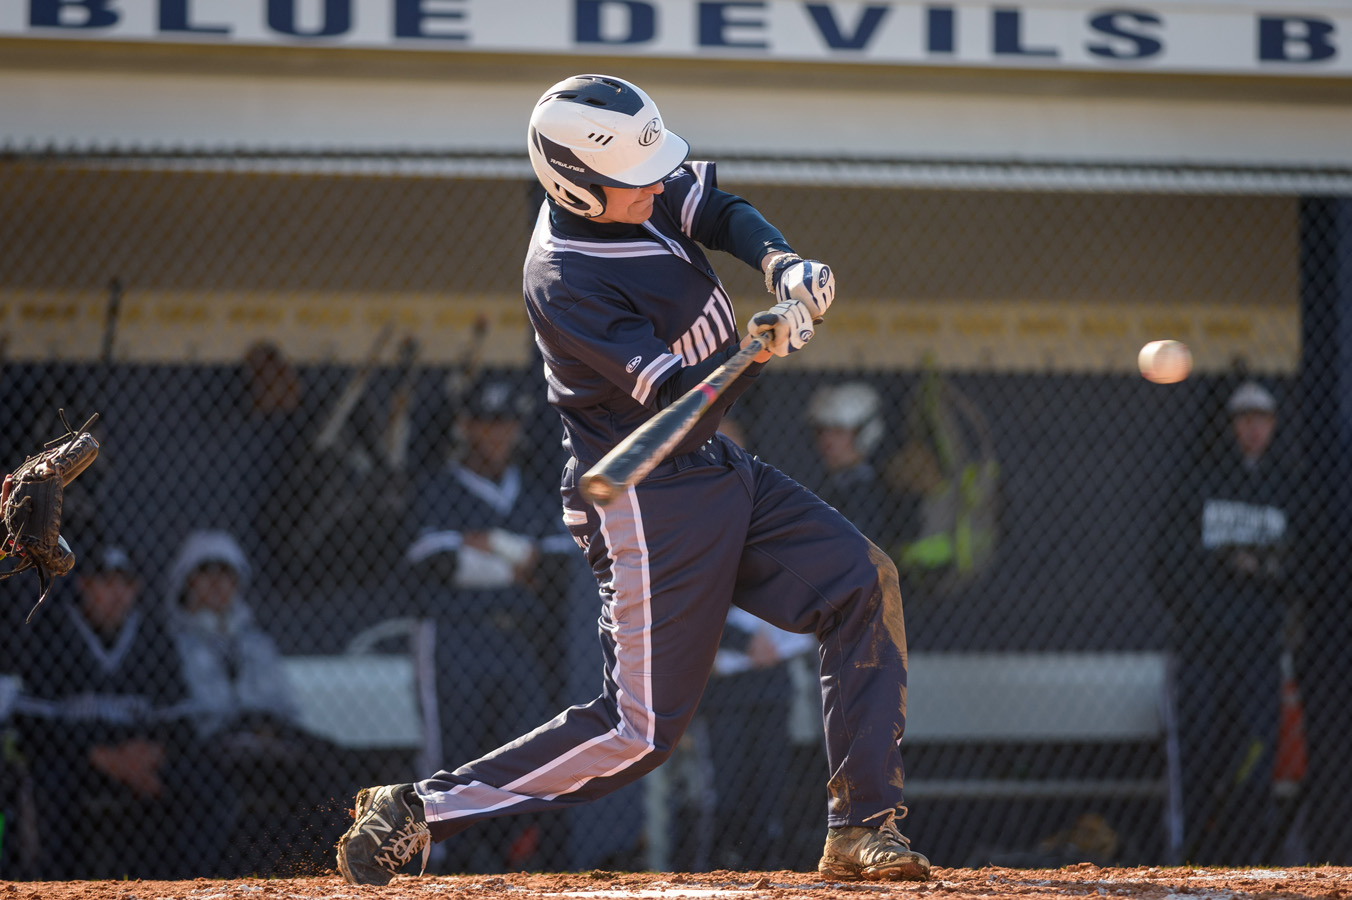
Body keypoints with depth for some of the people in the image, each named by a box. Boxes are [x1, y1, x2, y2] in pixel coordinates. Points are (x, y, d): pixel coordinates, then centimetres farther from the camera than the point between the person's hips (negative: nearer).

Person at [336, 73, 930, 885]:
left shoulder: (637, 192, -3)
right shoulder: (565, 284, -27)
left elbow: (723, 212, 9)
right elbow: (677, 407, -28)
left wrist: (783, 263, -11)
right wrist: (759, 347, -43)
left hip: (719, 473, 9)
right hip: (649, 505, -9)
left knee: (866, 582, -2)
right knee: (641, 732, -7)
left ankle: (864, 827, -1)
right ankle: (418, 811, 1)